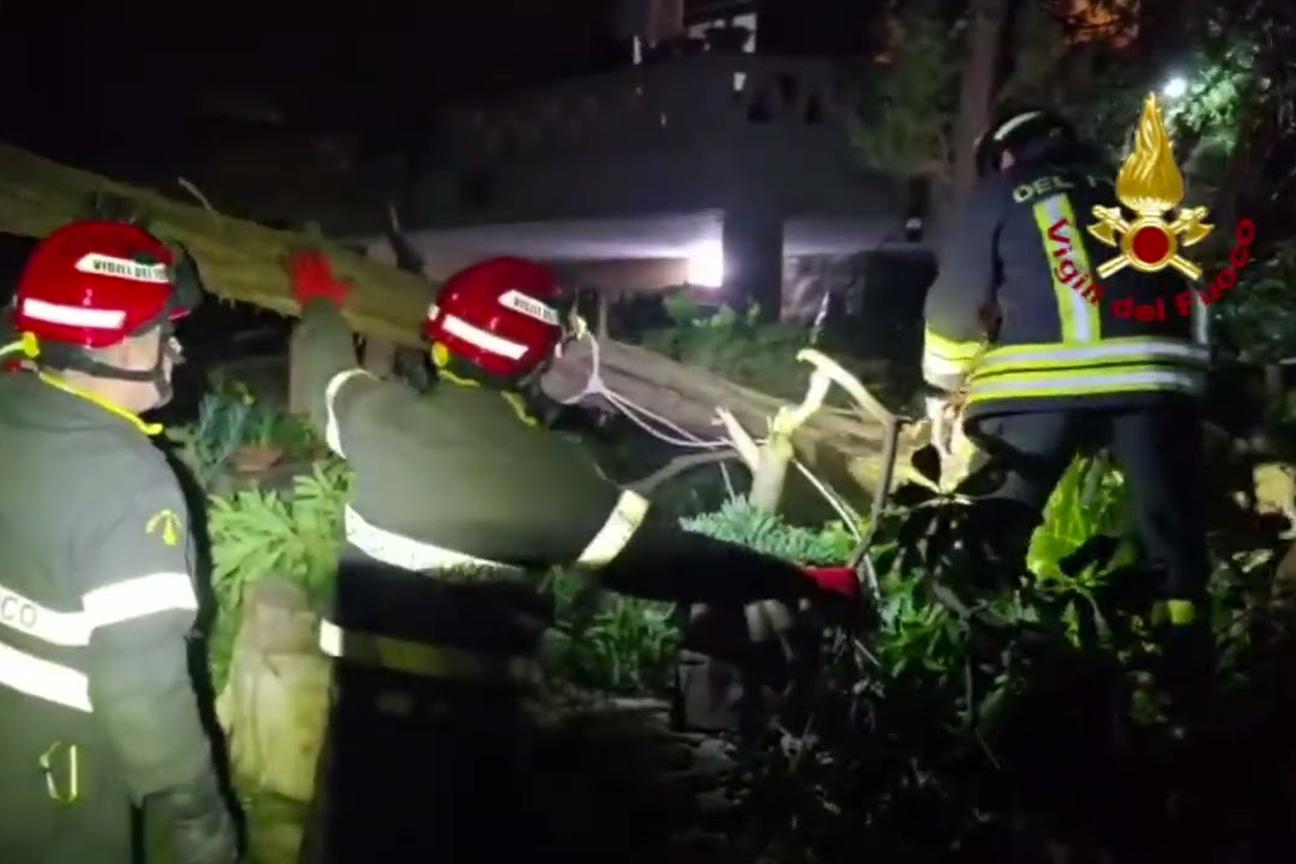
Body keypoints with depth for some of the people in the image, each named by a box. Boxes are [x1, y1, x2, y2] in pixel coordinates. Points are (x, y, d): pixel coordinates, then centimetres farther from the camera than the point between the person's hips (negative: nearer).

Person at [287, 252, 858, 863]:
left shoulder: (381, 416, -8)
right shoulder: (550, 472, -18)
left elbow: (328, 375, 16)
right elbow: (666, 556, -15)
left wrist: (321, 304, 38)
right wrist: (805, 583, -7)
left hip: (366, 679, 3)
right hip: (468, 699, -3)